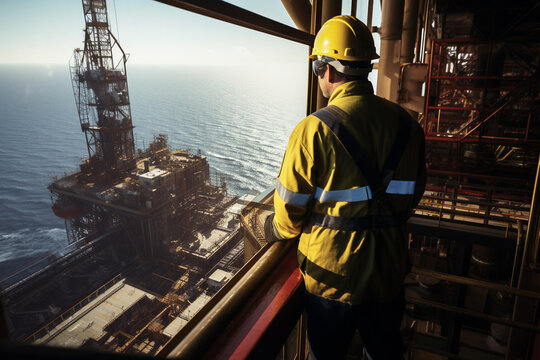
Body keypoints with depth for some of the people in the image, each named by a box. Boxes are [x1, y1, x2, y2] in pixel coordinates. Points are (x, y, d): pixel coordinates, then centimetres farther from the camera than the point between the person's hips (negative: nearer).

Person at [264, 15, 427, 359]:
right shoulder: (407, 124, -4)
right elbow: (413, 194, 7)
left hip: (332, 272, -4)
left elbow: (289, 214, -16)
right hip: (389, 269, 5)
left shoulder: (314, 130, -22)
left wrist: (273, 229, 7)